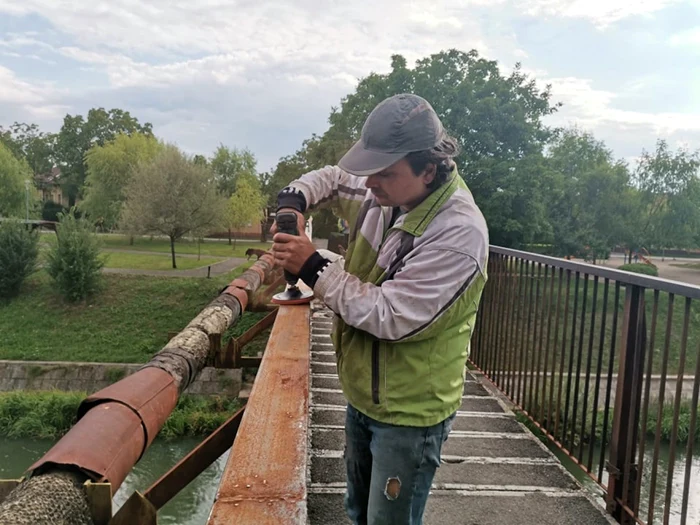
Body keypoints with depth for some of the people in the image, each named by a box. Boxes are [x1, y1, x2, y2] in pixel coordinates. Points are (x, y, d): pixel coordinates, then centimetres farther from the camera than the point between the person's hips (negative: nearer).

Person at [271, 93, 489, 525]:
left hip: (409, 415, -8)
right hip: (362, 397, 8)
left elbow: (390, 317, -30)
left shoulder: (458, 231, -29)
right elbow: (333, 178, 15)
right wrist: (295, 199, -7)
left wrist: (314, 267, -26)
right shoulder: (386, 192, -5)